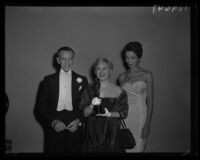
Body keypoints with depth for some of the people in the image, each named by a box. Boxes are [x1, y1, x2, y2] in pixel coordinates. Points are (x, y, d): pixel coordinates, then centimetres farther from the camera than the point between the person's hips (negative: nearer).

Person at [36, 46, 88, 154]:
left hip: (74, 128, 0)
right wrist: (53, 122, -10)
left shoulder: (82, 80, 10)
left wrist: (78, 120, -9)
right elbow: (41, 107, 5)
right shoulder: (48, 80, 8)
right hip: (54, 129, 0)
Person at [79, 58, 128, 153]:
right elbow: (84, 113, 1)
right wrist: (92, 106, -17)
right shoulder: (90, 89, 3)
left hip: (111, 131, 0)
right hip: (93, 131, 1)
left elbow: (124, 113, 2)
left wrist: (109, 114, -13)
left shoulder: (118, 91, 0)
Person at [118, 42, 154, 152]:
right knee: (124, 149, 4)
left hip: (140, 115, -3)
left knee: (138, 149, -2)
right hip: (125, 117, 3)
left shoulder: (147, 75, -2)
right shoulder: (122, 77, 10)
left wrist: (147, 125, -12)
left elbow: (150, 102, -5)